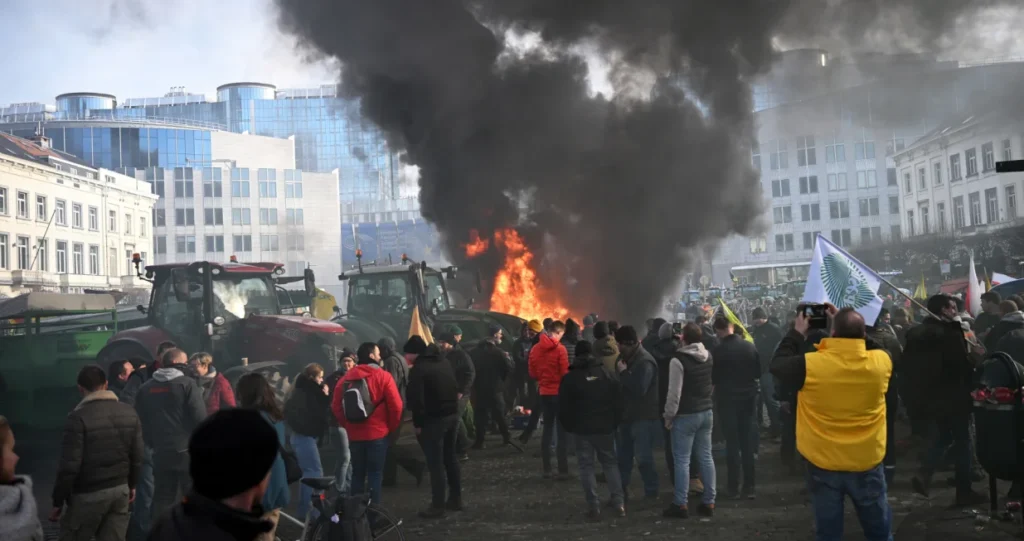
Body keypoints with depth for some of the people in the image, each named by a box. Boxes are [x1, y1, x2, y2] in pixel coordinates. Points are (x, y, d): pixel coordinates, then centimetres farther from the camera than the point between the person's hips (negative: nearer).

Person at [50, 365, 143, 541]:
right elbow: (137, 455, 7)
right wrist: (131, 484, 22)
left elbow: (69, 465, -15)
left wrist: (58, 501, -6)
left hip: (89, 494, -5)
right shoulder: (129, 412, 3)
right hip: (121, 489, 5)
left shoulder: (78, 417, -14)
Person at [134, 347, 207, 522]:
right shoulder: (187, 383, -8)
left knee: (162, 498, 11)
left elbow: (140, 421, 13)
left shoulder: (146, 388, 10)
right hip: (187, 450, -5)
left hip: (161, 452, 5)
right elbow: (200, 417, -14)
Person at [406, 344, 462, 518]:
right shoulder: (445, 363, 11)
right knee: (450, 458, 17)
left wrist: (418, 423, -11)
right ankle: (455, 498, 24)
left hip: (433, 419, -8)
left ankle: (438, 505, 1)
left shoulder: (418, 369, -14)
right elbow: (455, 389, 16)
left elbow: (416, 399, -18)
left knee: (435, 463, -3)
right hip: (452, 415, 8)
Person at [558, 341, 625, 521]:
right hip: (605, 427, 2)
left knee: (586, 466, 4)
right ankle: (619, 503, 5)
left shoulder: (569, 378, -5)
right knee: (610, 463, 12)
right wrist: (615, 421, 11)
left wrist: (570, 426, 9)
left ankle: (594, 506, -1)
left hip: (582, 428, -2)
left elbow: (563, 407, -4)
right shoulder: (607, 373, 1)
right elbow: (618, 400, 2)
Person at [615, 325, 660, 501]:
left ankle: (651, 494, 6)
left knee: (643, 457, -6)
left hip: (644, 417, -9)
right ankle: (621, 491, 23)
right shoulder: (625, 357, 10)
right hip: (627, 415, 9)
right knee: (623, 456, 13)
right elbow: (619, 382, 20)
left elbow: (639, 388, -30)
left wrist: (623, 372, -21)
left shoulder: (645, 362, -18)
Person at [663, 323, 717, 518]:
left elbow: (674, 392, -18)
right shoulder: (709, 356, 6)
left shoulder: (678, 360, -17)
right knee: (706, 457, 10)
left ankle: (680, 504, 2)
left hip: (685, 415, -7)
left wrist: (669, 415, -8)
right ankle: (708, 502, 14)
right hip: (706, 412, 7)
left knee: (682, 460, -1)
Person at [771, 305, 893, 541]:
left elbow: (777, 364, 0)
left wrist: (798, 333, 7)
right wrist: (852, 326, 13)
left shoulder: (809, 365, -20)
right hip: (868, 464, 1)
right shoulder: (882, 361, -13)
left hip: (823, 464, -1)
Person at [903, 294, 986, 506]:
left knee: (943, 436, 21)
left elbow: (908, 365, 7)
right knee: (962, 440, 6)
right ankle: (964, 492, 12)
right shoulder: (951, 333, -17)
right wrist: (970, 387, -2)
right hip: (952, 395, -7)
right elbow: (963, 364, -19)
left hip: (929, 395, 7)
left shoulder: (915, 333, 5)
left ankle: (924, 473, 2)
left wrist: (913, 394, 14)